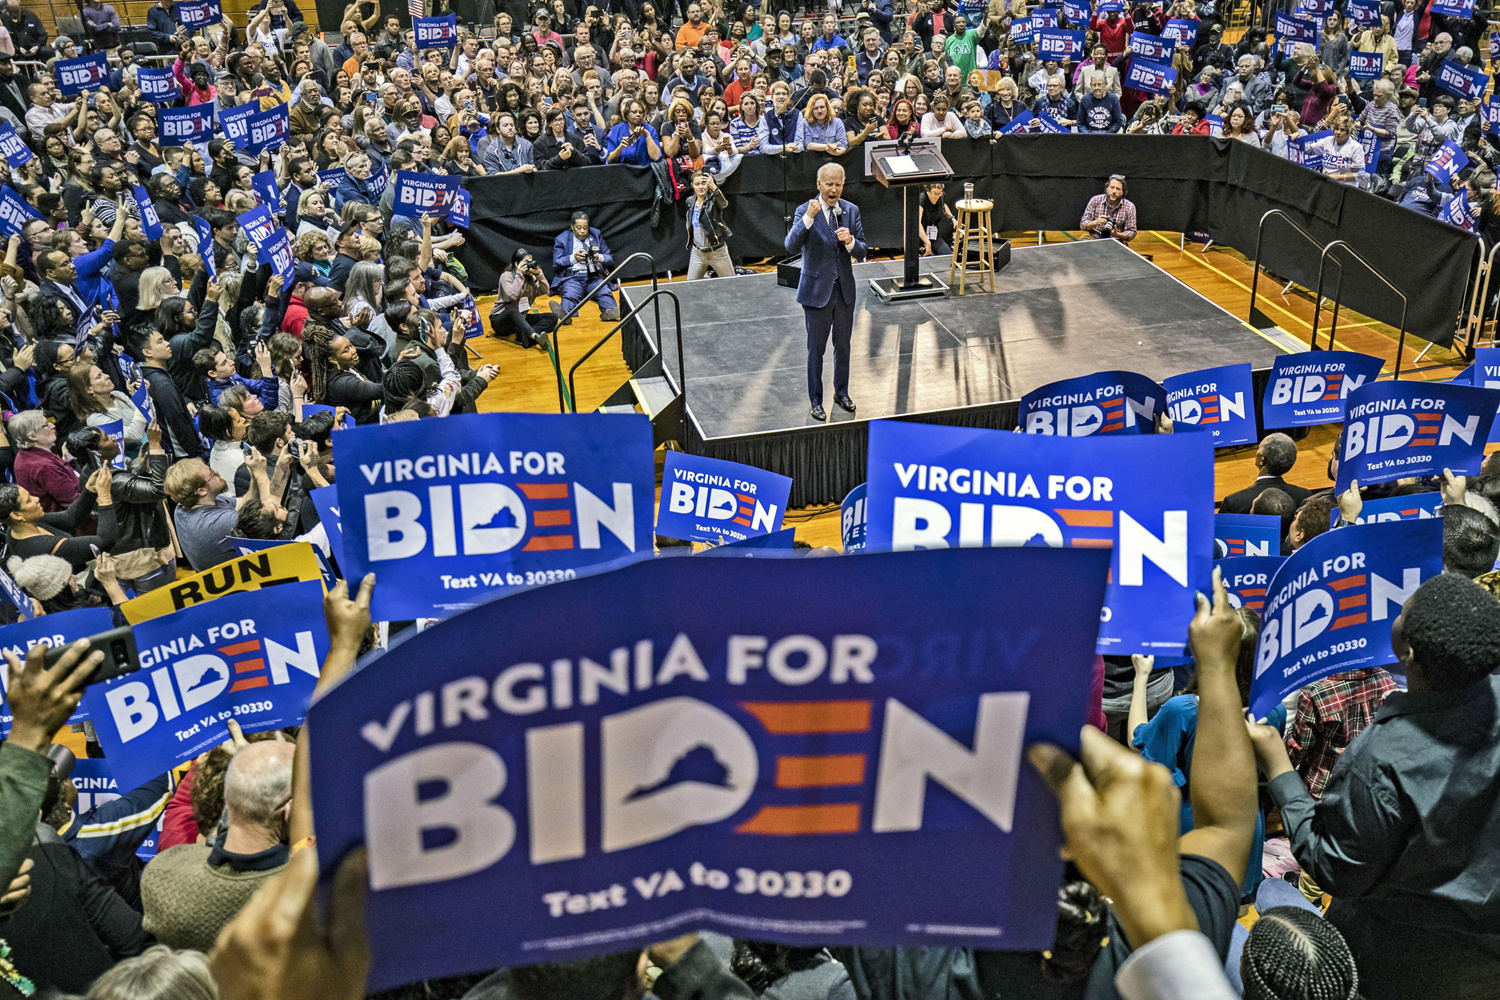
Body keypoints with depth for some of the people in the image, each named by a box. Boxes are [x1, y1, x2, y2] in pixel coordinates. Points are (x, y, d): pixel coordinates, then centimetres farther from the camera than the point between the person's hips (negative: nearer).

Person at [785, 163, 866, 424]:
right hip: (817, 290, -4)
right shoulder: (805, 211, -11)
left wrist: (851, 242, -22)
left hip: (844, 289, 4)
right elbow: (791, 247, -25)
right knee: (816, 350, 6)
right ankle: (816, 401, 18)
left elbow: (861, 252, 0)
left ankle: (841, 393, 34)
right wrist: (808, 217, -36)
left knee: (843, 347, 16)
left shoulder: (851, 211, 1)